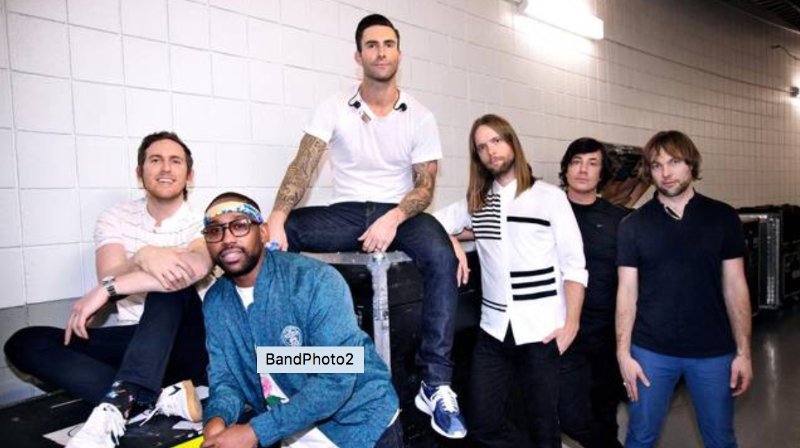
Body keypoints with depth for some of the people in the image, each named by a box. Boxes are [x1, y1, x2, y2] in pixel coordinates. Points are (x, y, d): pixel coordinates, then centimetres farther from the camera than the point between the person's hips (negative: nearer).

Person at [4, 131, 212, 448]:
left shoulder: (203, 221, -3)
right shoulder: (116, 218, 6)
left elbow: (197, 267, -27)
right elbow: (110, 278, -11)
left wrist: (107, 289, -27)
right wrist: (142, 257, -33)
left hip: (187, 343, -3)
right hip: (134, 342, 4)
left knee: (171, 281, -29)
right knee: (25, 343, -15)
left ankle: (119, 402, -37)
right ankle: (164, 398, -32)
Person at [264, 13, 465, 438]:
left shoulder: (420, 116, 1)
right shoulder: (335, 108, 0)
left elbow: (425, 185, -3)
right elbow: (302, 167, -12)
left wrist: (394, 219, -24)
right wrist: (276, 219, -29)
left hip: (399, 211, 0)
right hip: (345, 212, 1)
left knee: (441, 257, -32)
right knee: (272, 238, -24)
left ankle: (436, 384, -25)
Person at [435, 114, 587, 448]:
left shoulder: (550, 196, -2)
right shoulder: (475, 202, 10)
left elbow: (574, 264, -4)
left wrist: (571, 323, -11)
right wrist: (452, 243, -10)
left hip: (542, 330, -3)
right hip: (494, 329, 4)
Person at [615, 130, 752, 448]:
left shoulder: (723, 217, 0)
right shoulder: (633, 225, -3)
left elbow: (735, 287, 2)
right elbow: (627, 293, -2)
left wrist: (743, 351, -1)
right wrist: (623, 353, -5)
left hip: (713, 352, 1)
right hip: (651, 352, -1)